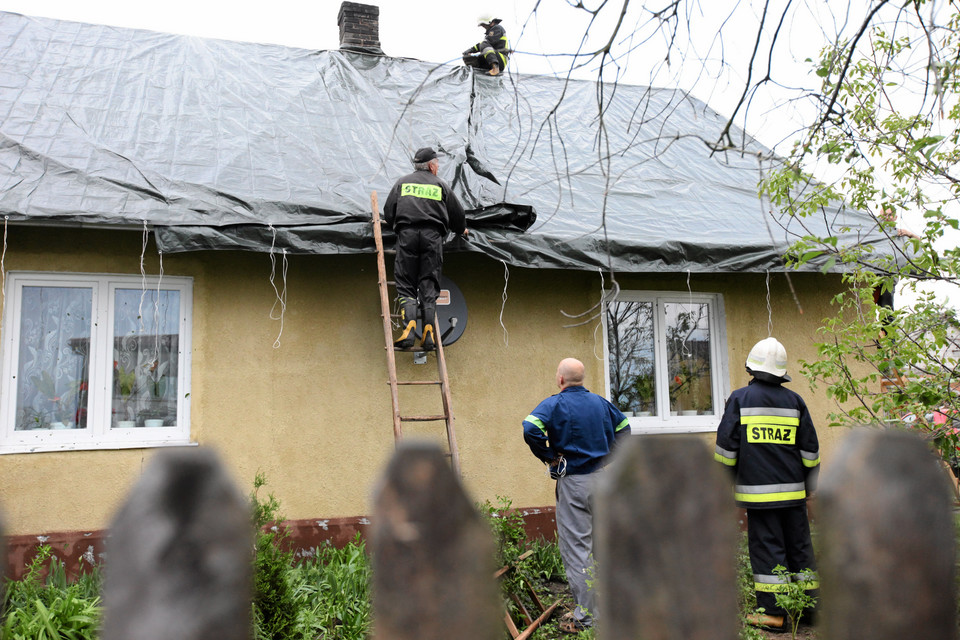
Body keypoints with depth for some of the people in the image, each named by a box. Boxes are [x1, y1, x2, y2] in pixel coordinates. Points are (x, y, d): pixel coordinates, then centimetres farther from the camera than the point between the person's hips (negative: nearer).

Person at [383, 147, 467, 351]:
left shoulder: (402, 182, 18)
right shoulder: (440, 185, 17)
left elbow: (388, 210, 16)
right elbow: (457, 213, 23)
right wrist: (461, 229, 42)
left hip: (407, 234, 0)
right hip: (433, 235, 0)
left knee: (406, 285, 1)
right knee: (429, 286, 1)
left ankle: (409, 328, -20)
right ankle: (429, 333, -12)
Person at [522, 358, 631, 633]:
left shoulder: (555, 404, -10)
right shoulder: (600, 402, 9)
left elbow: (531, 429, -26)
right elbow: (623, 427, 21)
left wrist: (549, 456, -13)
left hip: (574, 482, -6)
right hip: (603, 479, 6)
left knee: (576, 547, -1)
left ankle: (586, 617, 3)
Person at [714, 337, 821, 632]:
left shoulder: (740, 398, -4)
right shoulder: (795, 401, 6)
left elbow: (726, 446, -4)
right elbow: (810, 449, 10)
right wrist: (810, 486, 20)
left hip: (757, 490, -3)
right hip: (792, 490, 4)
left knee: (767, 547, 0)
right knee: (799, 544, 13)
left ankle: (773, 613, 2)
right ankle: (810, 606, 22)